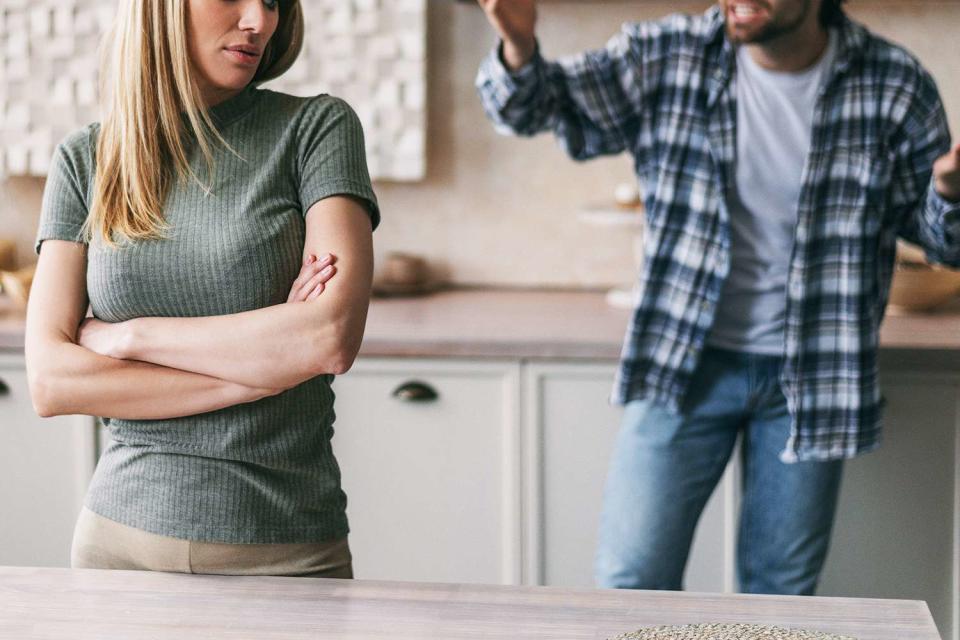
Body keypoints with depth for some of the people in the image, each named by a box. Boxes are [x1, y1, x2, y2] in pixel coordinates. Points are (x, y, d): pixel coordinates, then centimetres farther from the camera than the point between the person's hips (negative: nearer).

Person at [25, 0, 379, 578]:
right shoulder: (85, 159, 3)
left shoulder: (317, 128, -4)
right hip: (124, 532, 2)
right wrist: (261, 371, -14)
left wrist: (127, 335, -10)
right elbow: (49, 381, -7)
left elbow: (333, 337, -17)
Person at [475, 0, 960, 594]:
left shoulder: (896, 86, -7)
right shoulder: (664, 58, -8)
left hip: (811, 377, 0)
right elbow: (542, 104, -5)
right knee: (633, 575, -1)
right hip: (684, 365, 0)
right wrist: (518, 49, -27)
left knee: (782, 589, 14)